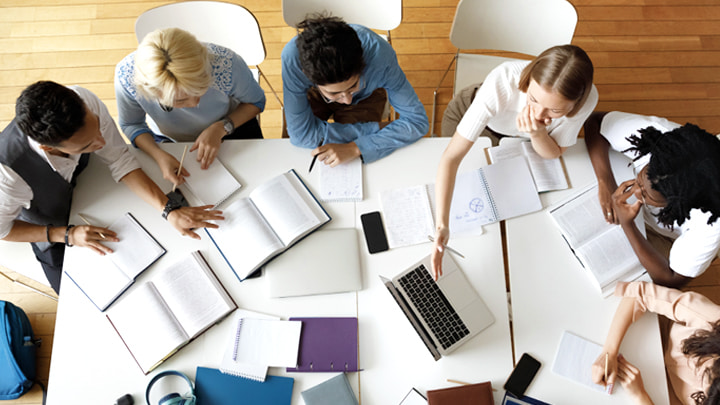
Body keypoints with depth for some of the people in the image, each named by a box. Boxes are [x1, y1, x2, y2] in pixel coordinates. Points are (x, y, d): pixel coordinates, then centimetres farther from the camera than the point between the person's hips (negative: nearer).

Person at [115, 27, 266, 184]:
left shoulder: (226, 64, -37)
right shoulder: (126, 76, -34)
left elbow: (256, 102, -14)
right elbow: (131, 125, -12)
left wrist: (221, 128, -29)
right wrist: (158, 155, -32)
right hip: (169, 141, 1)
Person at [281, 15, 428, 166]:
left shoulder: (380, 54, -42)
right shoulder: (292, 57, -43)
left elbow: (417, 120, -33)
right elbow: (301, 135, -37)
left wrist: (355, 148, -43)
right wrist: (376, 129, -35)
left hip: (365, 96, 1)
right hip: (314, 93, 0)